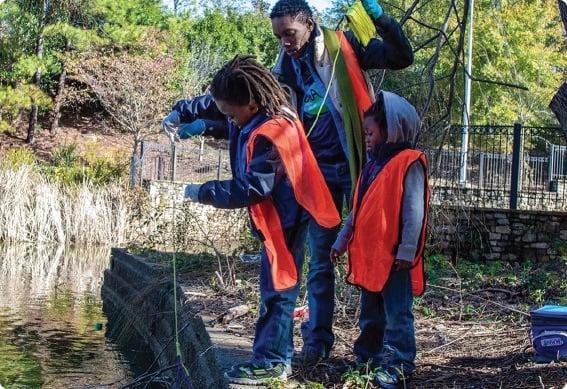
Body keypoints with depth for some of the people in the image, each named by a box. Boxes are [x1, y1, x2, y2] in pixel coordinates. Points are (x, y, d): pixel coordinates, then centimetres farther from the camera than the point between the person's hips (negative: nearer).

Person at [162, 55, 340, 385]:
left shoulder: (270, 135, -29)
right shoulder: (255, 115, 0)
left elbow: (250, 189, -30)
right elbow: (212, 106, 18)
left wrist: (203, 192, -22)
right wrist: (181, 113, 1)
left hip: (285, 218, -10)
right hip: (276, 216, 10)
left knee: (277, 288, -5)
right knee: (276, 286, 14)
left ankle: (269, 362, 1)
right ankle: (277, 356, 22)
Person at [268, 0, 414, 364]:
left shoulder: (342, 46, -4)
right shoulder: (284, 68, 8)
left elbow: (402, 58, -10)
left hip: (356, 165, -4)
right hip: (318, 171, 4)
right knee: (321, 259, 7)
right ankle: (317, 340, 14)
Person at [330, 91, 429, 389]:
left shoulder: (409, 164, -11)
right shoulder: (374, 165, 16)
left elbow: (414, 212, -17)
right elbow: (358, 210, 21)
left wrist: (406, 251, -20)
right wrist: (342, 241, 19)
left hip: (394, 258, -9)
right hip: (368, 255, 9)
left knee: (396, 315, -3)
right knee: (370, 314, 18)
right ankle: (367, 359, 29)